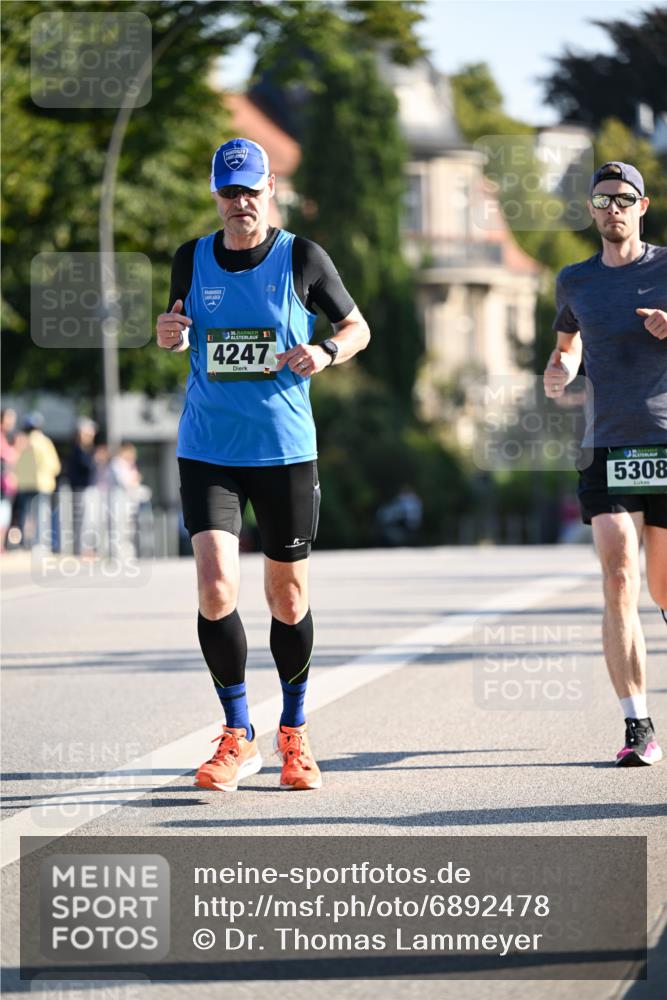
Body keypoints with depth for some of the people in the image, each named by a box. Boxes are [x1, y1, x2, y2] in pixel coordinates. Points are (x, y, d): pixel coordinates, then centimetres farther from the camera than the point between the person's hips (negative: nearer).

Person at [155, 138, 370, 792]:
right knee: (215, 587, -14)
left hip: (285, 450, -1)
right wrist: (169, 333, -5)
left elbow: (357, 327, 8)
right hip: (207, 450, 1)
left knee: (287, 597, 8)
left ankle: (293, 734, 28)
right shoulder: (192, 259, 3)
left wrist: (325, 353, -13)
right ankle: (237, 736, 3)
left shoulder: (302, 258, -3)